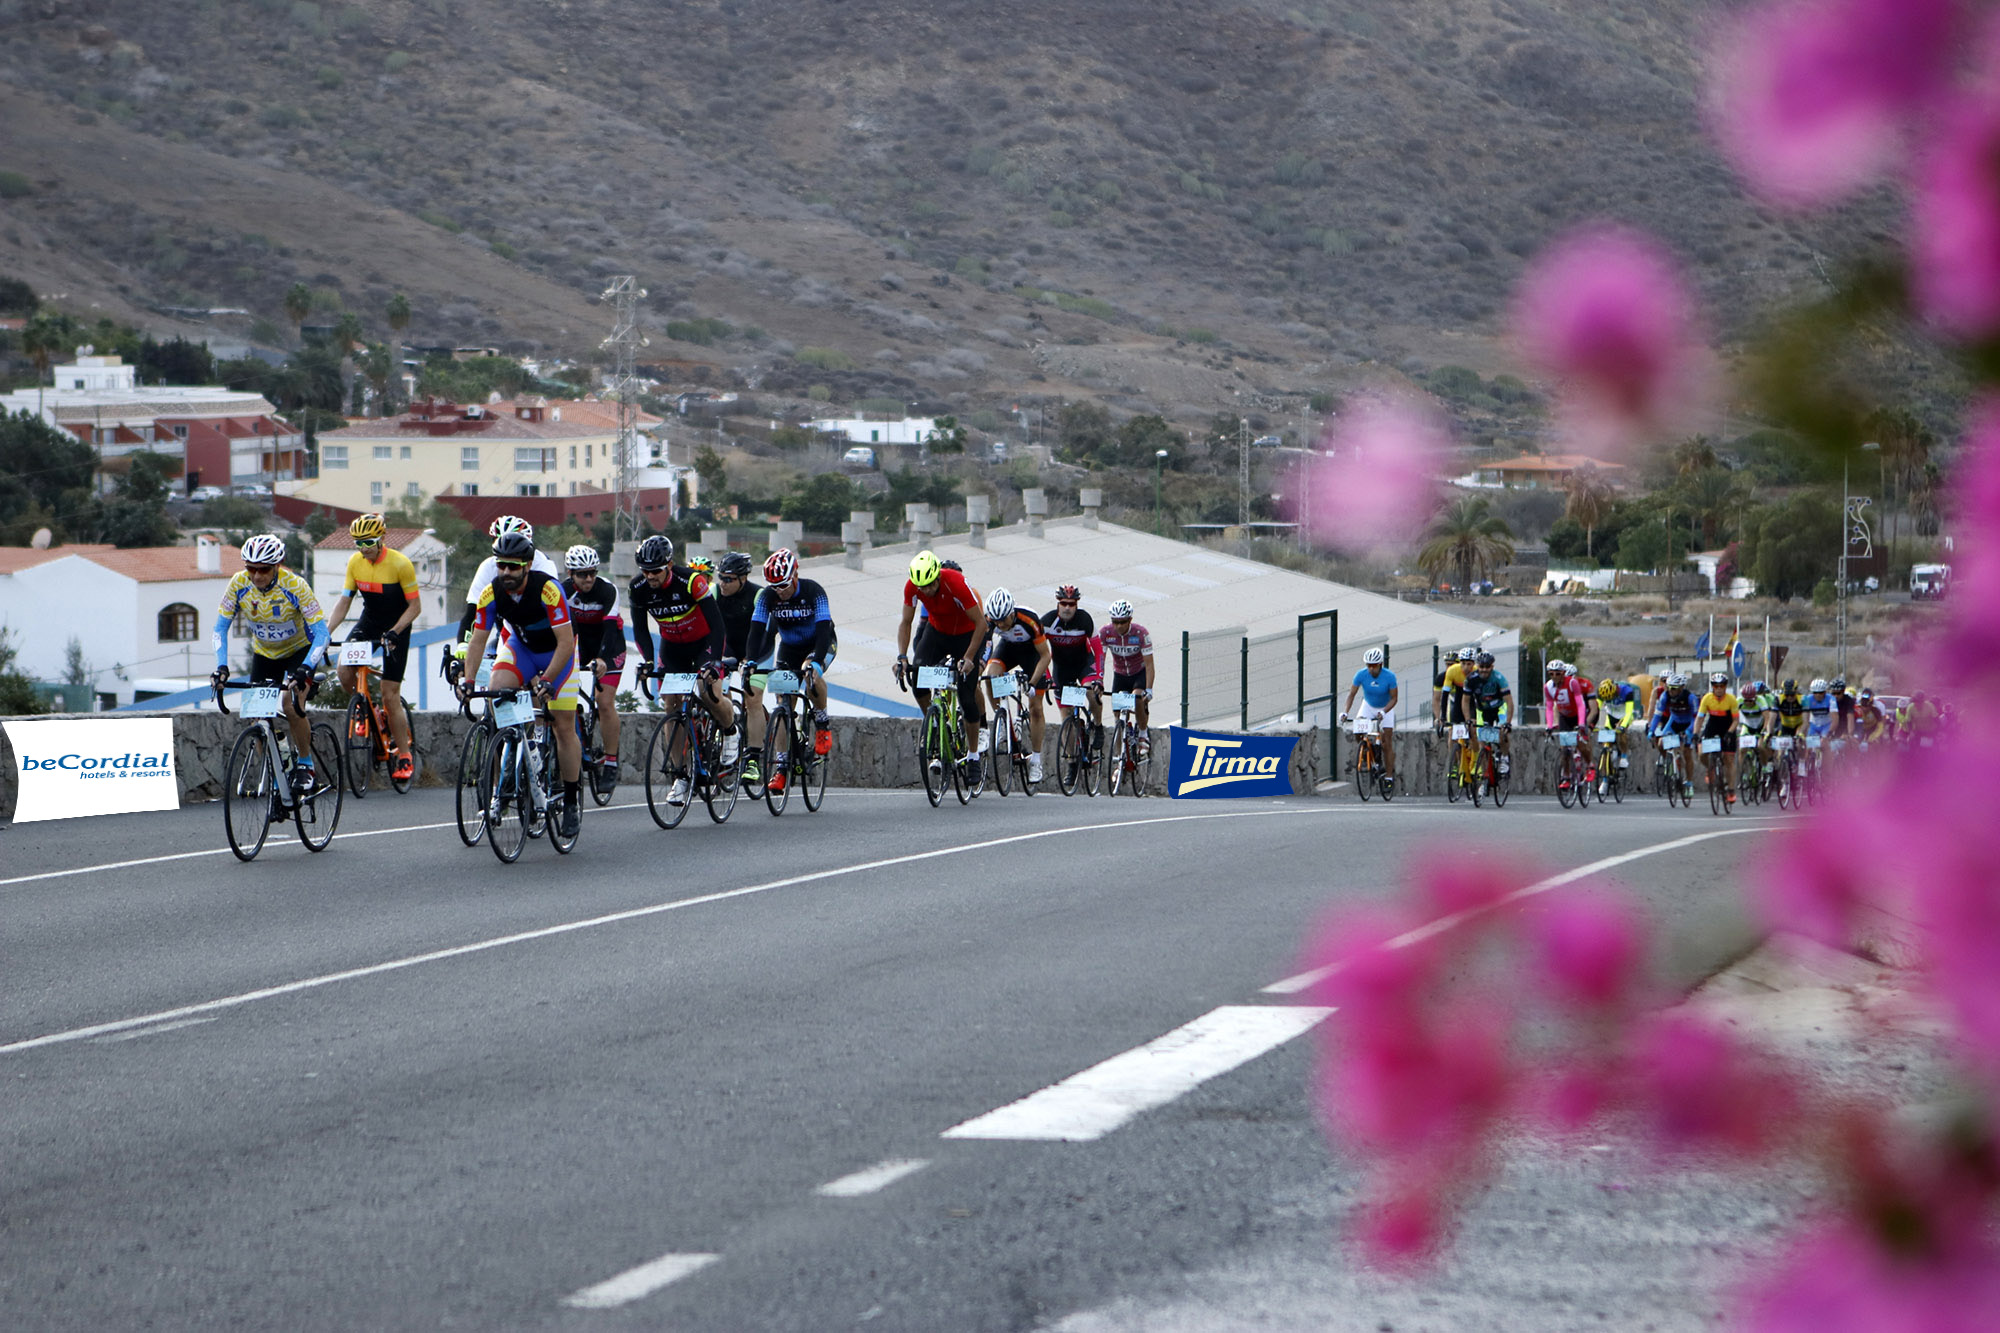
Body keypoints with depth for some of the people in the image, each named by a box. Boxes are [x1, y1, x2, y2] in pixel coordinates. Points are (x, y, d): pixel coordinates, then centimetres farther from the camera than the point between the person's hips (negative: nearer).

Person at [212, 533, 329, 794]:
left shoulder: (294, 586, -30)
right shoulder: (239, 584, -21)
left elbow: (321, 633, -31)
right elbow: (220, 628, -16)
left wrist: (305, 669, -46)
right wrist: (222, 667, -31)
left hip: (300, 650, -4)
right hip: (264, 652, 4)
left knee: (292, 706, -24)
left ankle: (305, 765, -4)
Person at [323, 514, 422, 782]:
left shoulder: (400, 564, -20)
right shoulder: (355, 562, -6)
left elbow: (414, 605, -15)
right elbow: (344, 602, -2)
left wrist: (394, 632, -29)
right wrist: (325, 633, -15)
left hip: (396, 627, -5)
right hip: (368, 622, 5)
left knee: (390, 695, -9)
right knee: (345, 672, -18)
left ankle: (404, 757, 2)